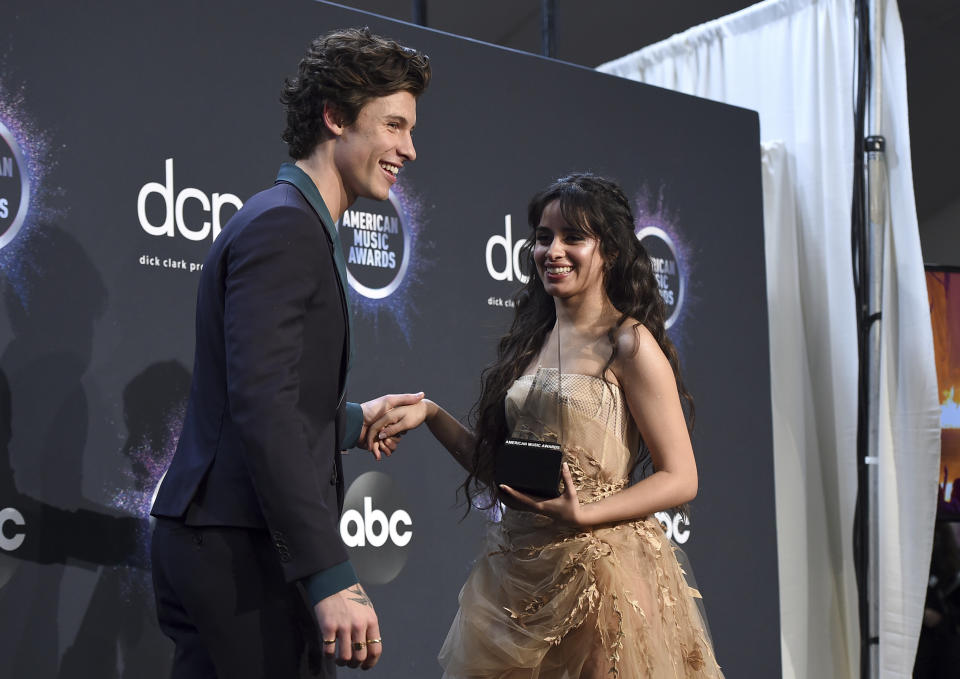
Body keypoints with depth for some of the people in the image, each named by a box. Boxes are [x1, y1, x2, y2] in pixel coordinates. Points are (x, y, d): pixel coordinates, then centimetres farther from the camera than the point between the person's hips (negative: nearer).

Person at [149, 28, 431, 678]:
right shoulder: (282, 224, -13)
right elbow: (262, 408, -24)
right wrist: (333, 577, -26)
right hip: (241, 551, -10)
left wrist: (353, 420, 33)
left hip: (223, 542, 10)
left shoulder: (293, 222, 18)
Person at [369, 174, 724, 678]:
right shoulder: (528, 342, 10)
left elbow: (680, 479, -11)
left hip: (600, 576, -5)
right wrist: (429, 414, 2)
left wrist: (582, 515, -21)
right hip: (517, 576, 6)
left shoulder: (629, 344, -8)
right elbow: (496, 469, 13)